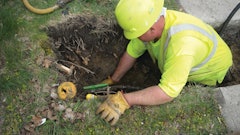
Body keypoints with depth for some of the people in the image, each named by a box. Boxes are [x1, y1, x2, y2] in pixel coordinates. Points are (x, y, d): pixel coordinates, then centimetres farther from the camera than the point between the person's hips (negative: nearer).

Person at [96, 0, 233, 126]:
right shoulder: (147, 21, -25)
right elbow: (131, 53, -11)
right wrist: (113, 81, -4)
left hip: (210, 75, -5)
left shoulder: (182, 43, -46)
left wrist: (124, 100, -52)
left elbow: (168, 92, -47)